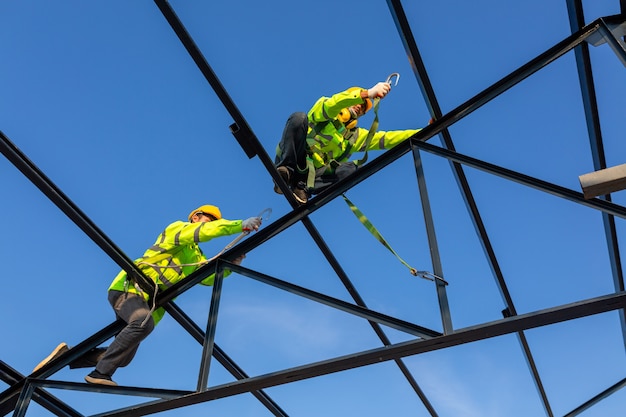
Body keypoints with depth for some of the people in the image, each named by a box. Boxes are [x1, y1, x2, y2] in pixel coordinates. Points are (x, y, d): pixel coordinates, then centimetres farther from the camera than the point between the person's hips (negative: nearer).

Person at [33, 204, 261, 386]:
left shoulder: (196, 256, 24)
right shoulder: (178, 228, -1)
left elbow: (210, 277, 14)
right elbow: (208, 231, -19)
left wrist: (230, 264, -1)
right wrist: (241, 225, -18)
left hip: (150, 300, 9)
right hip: (129, 287, -9)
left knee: (123, 356, 5)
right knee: (144, 321, -37)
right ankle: (101, 374, -30)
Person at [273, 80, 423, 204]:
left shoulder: (357, 136, 22)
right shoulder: (323, 106, 8)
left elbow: (387, 139, 12)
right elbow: (331, 104, -16)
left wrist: (421, 132, -1)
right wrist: (367, 93, -29)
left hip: (314, 177, 4)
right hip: (293, 165, -4)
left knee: (352, 168, -20)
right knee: (299, 117, -22)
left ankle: (304, 188, -27)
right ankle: (285, 171, -31)